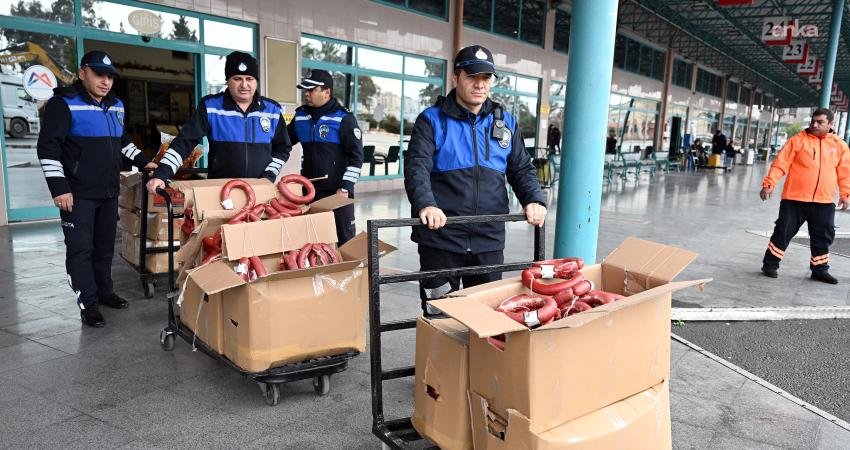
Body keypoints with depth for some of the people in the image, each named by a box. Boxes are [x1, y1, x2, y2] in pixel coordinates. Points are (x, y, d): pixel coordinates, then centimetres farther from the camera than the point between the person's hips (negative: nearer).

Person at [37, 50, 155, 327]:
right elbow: (47, 148, -14)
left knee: (105, 246, 14)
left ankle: (104, 292, 27)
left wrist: (143, 162, 15)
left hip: (109, 192, 7)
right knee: (80, 249, -2)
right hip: (78, 194, -7)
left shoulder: (116, 106, 12)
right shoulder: (63, 104, -10)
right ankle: (88, 303, 5)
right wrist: (59, 187, -19)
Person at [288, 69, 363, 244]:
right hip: (309, 190, 5)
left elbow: (356, 156, -11)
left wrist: (345, 187, -15)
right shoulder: (300, 116, 8)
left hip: (338, 192, -5)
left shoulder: (343, 118, -9)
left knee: (345, 238, 4)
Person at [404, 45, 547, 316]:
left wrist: (534, 200, -6)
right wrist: (425, 204, -30)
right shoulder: (432, 120, 0)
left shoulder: (505, 122, 13)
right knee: (439, 315, 7)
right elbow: (417, 167, -12)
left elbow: (521, 169, 13)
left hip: (489, 239, 4)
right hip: (441, 237, -3)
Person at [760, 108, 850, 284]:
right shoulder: (798, 140, -4)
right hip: (794, 198, -3)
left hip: (824, 202, 3)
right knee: (783, 231, 1)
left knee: (824, 236, 10)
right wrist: (769, 183, -18)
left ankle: (820, 270, 24)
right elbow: (780, 164, -9)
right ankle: (770, 265, 12)